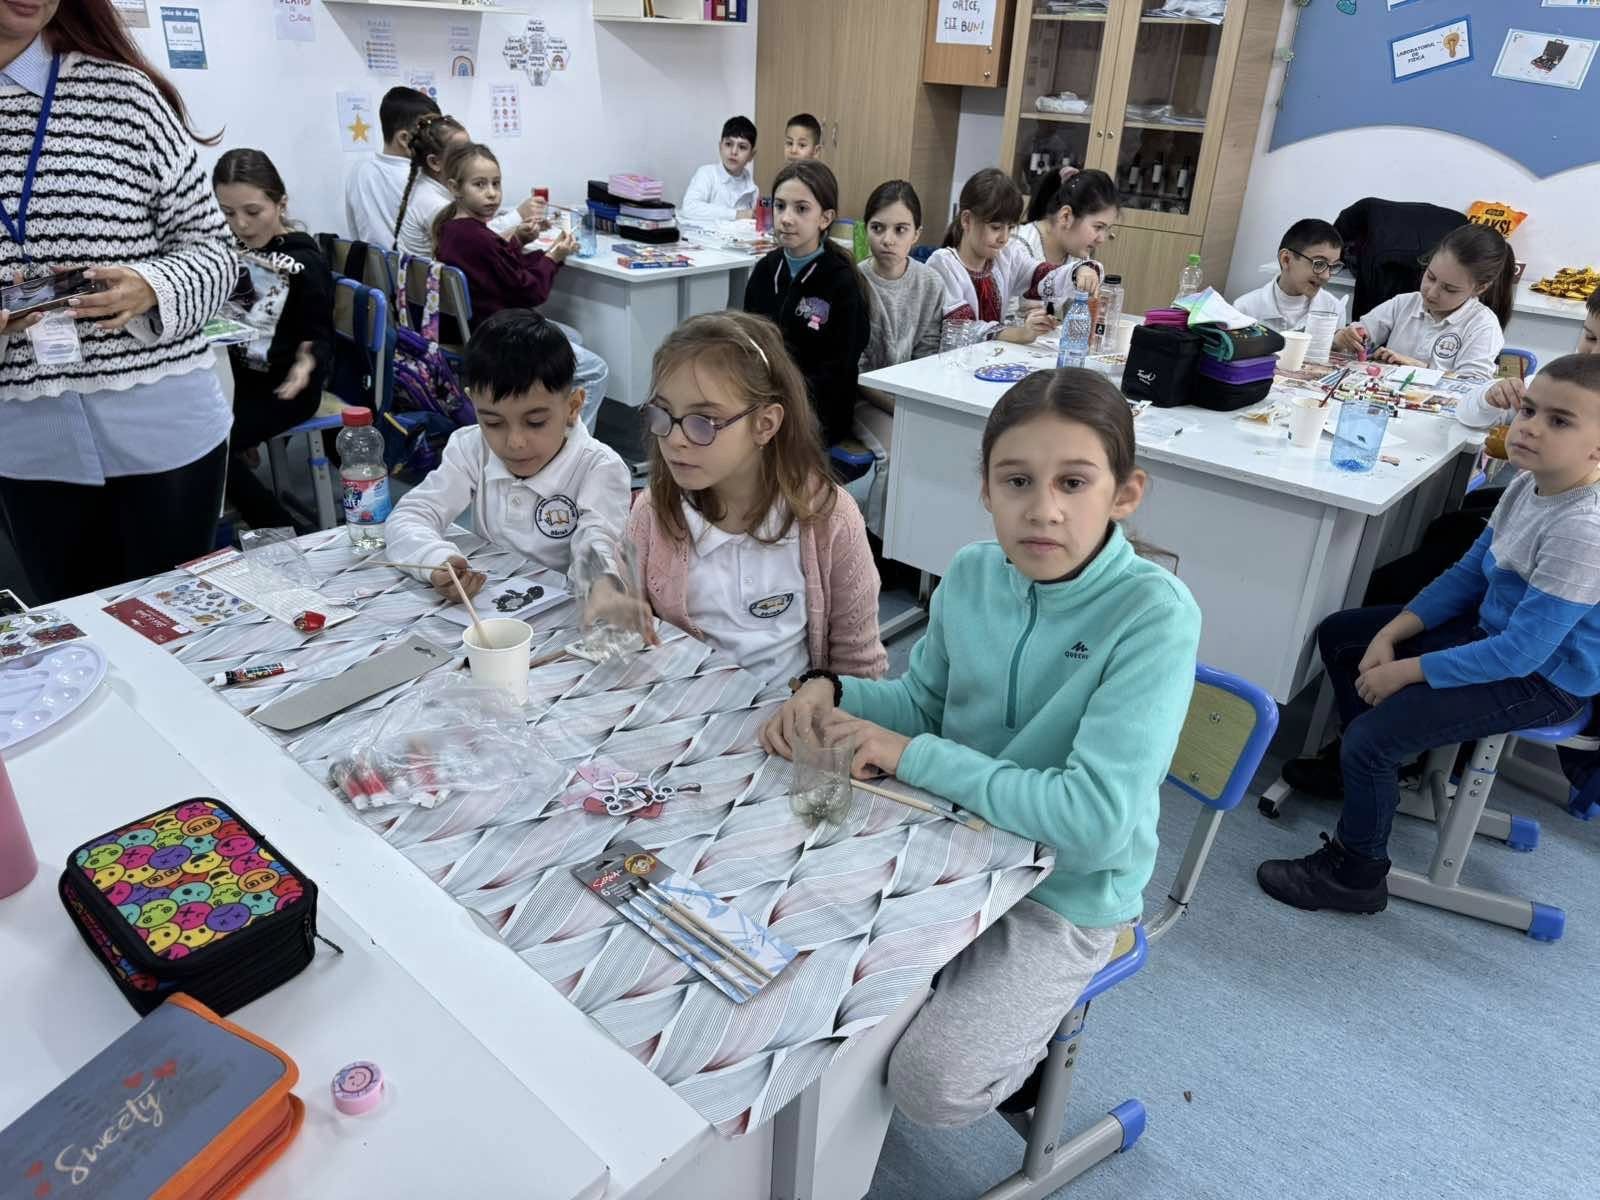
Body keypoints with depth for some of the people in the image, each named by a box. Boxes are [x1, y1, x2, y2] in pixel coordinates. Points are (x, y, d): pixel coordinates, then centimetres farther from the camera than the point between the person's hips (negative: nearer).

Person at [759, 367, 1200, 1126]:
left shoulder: (1154, 615, -26)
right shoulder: (972, 574, -9)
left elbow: (1096, 819, -32)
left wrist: (914, 756, -26)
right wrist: (828, 691, -13)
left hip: (1066, 892, -5)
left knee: (931, 1085, -18)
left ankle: (1025, 1034, 15)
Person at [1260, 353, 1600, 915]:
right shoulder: (1530, 484, -4)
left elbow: (1521, 652, -30)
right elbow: (1470, 572, 5)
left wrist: (1404, 671, -22)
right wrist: (1392, 633, -5)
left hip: (1540, 678, -9)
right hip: (1491, 627, 10)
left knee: (1372, 738, -21)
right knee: (1338, 635, 14)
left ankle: (1356, 874, 4)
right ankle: (1359, 766, 34)